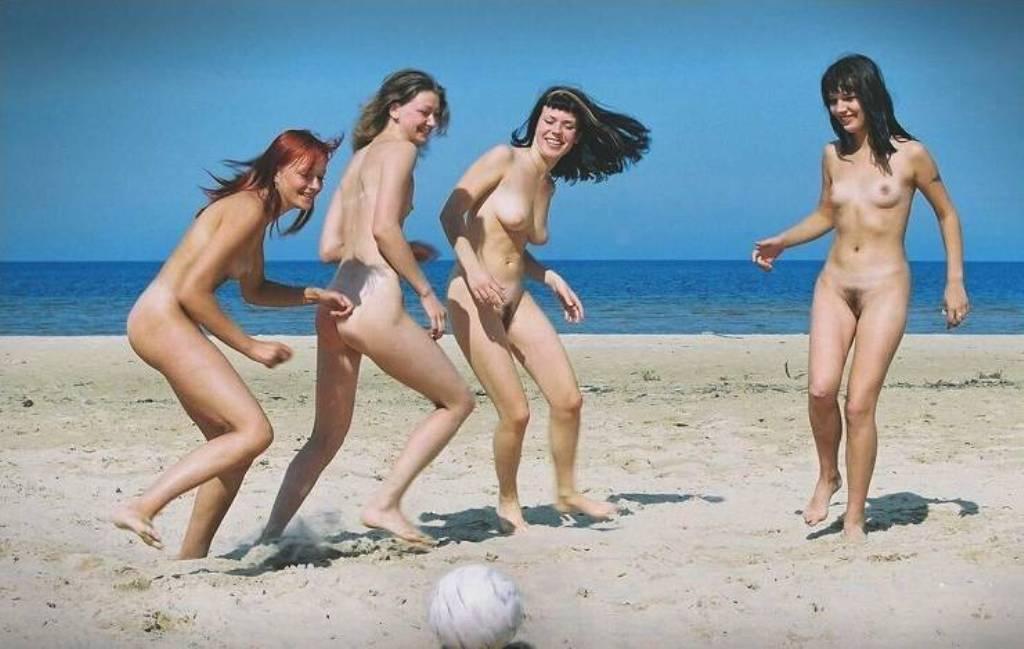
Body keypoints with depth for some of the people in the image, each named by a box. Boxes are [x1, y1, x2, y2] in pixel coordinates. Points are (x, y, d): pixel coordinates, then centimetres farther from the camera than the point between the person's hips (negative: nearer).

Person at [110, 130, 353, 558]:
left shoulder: (259, 212, 16)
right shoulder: (248, 209, -14)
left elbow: (253, 291, 30)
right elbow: (191, 290, -19)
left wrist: (314, 296, 15)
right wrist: (252, 347, -13)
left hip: (164, 325, 10)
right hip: (162, 319, -10)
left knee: (230, 442, 14)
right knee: (254, 432, -17)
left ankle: (191, 559, 20)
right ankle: (140, 508, -20)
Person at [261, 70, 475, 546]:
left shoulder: (358, 159, 23)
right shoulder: (398, 149, -1)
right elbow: (384, 228, -14)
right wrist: (425, 290, -8)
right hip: (374, 302, -8)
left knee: (327, 437, 17)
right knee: (457, 401, 8)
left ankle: (271, 534, 11)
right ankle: (385, 504, 2)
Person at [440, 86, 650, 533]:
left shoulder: (547, 185, 13)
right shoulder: (505, 159, -8)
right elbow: (451, 214, -12)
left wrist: (551, 278, 8)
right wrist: (473, 269, -24)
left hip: (516, 299, 7)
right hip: (474, 297, -7)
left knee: (568, 400, 2)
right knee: (515, 412, -8)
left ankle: (566, 493, 23)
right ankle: (508, 505, 14)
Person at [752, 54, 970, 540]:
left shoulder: (909, 155, -3)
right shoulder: (834, 155, 8)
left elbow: (947, 215, 7)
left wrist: (955, 282, 2)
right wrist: (781, 242, 10)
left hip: (885, 287, -3)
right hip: (833, 284, 4)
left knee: (860, 403, -7)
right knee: (820, 388, -14)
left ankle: (854, 518, 3)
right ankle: (827, 476, 13)